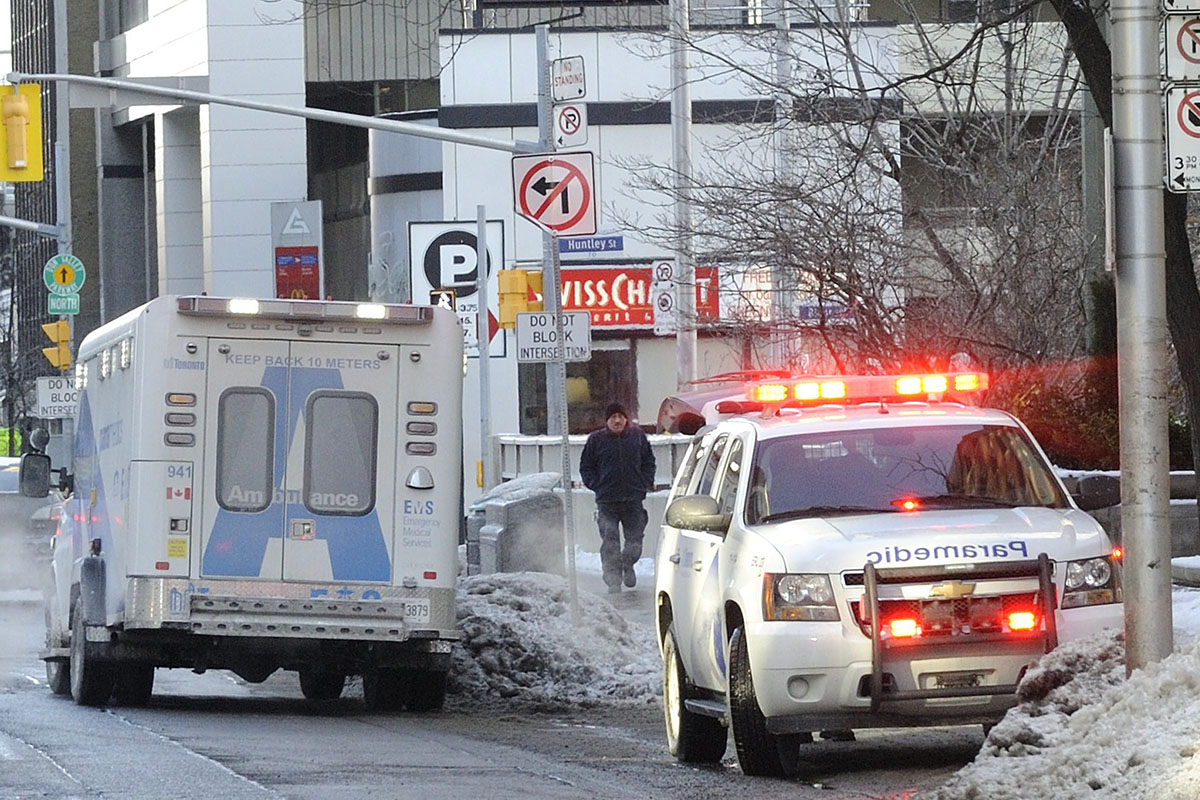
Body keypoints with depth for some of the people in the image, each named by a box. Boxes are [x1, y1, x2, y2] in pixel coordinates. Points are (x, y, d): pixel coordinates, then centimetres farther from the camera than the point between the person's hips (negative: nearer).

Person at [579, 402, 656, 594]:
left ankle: (628, 565, 36)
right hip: (607, 501, -2)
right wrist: (596, 485, -2)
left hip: (633, 499, 2)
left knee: (635, 538, 8)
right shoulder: (596, 440, 2)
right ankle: (613, 579, -2)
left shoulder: (637, 436, 6)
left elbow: (649, 461, 17)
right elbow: (586, 467, 10)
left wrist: (645, 483, 5)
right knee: (610, 542, -8)